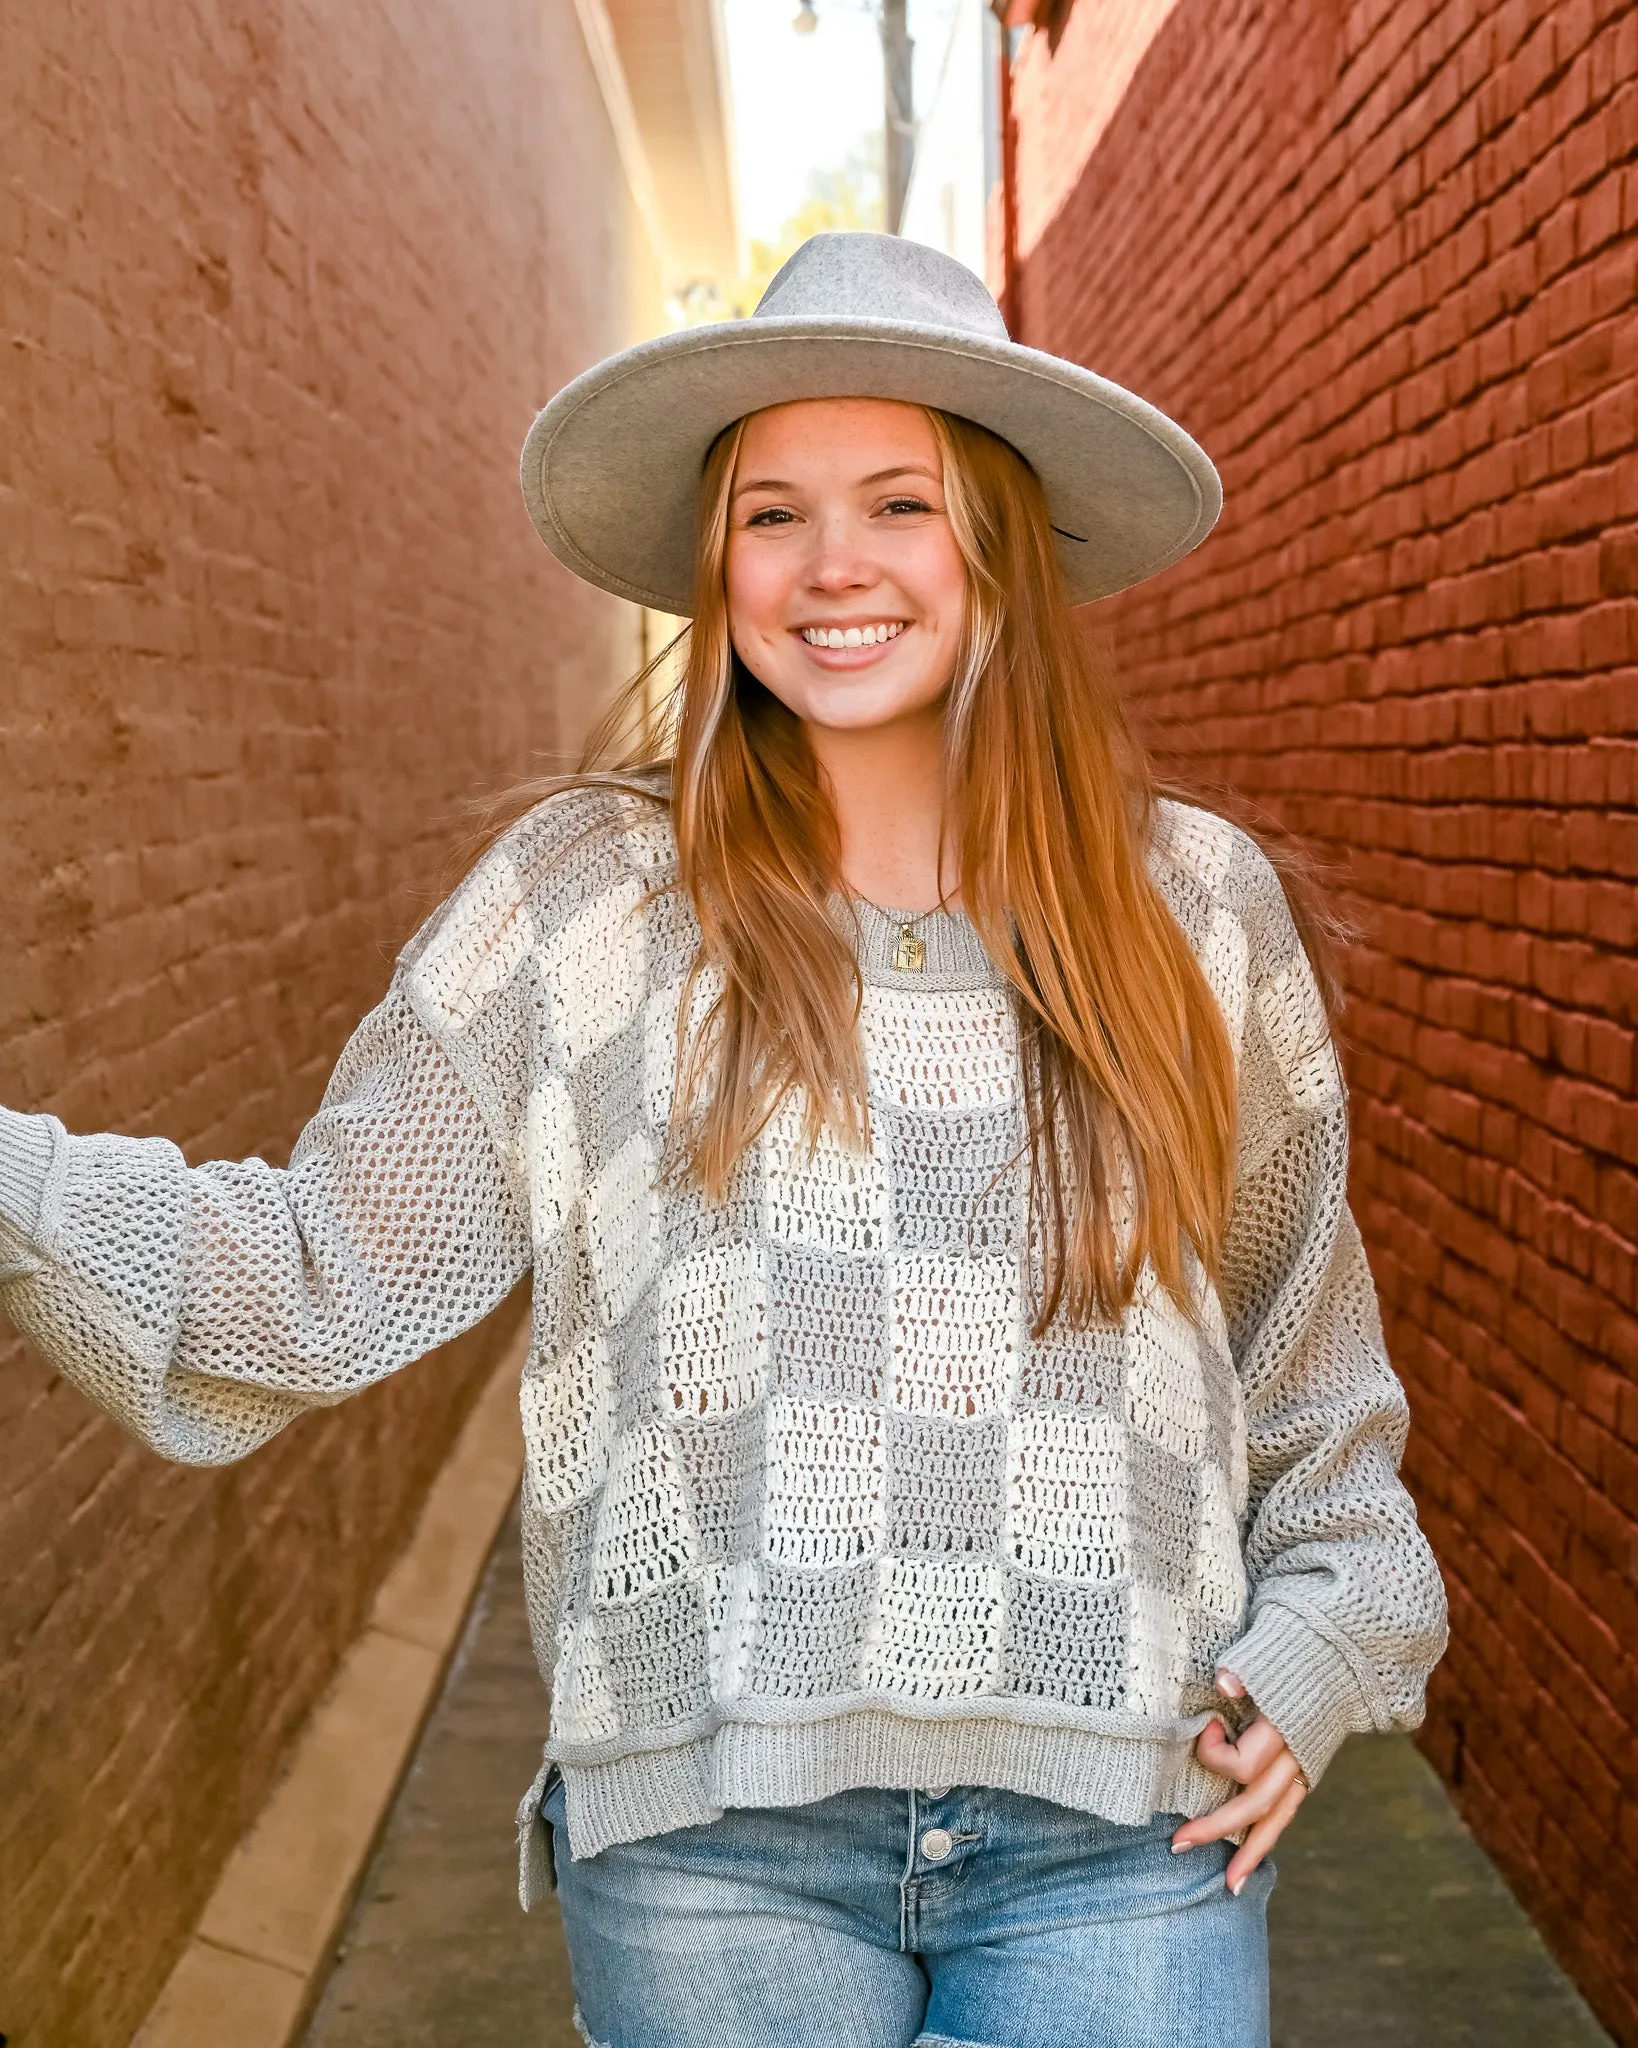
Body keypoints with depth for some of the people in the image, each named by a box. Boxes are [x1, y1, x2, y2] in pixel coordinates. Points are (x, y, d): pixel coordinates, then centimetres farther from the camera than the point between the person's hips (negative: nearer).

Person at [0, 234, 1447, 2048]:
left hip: (1118, 1846, 2)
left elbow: (1310, 1353, 14)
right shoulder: (591, 890, -2)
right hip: (713, 1843, -1)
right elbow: (327, 1269, -4)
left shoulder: (1196, 904, 4)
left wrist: (1323, 1636, 6)